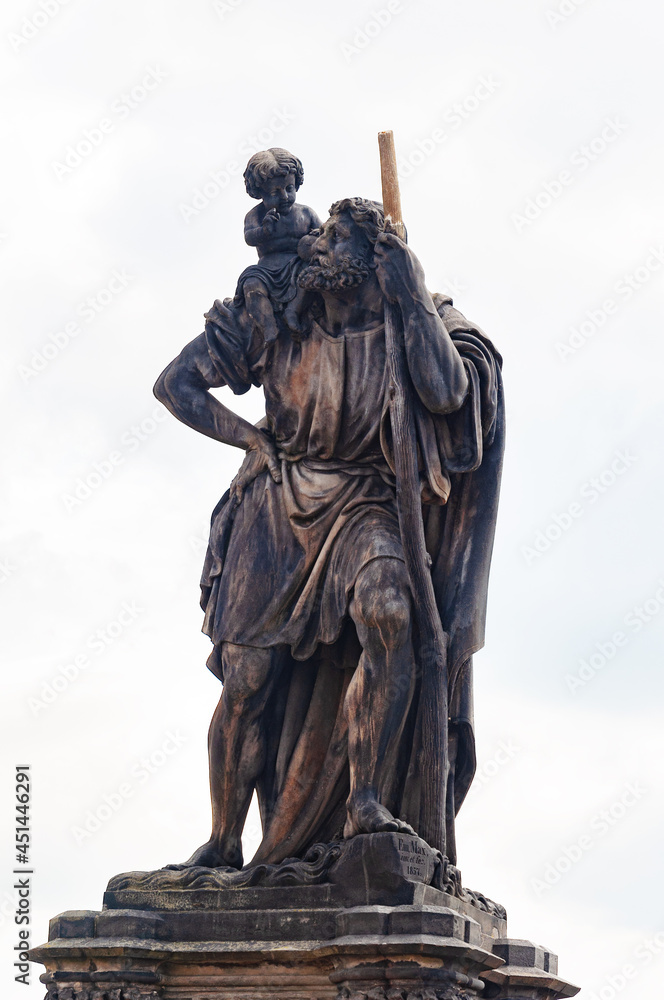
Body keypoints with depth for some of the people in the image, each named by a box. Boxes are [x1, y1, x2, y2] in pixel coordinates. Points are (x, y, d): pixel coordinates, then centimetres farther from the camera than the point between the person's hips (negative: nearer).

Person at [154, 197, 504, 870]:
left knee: (389, 613, -34)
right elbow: (175, 384, 7)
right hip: (276, 504, 1)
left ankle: (365, 801, -30)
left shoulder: (412, 322, 1)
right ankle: (223, 843, 11)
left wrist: (413, 297, -15)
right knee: (246, 682, -5)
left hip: (360, 505, -1)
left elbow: (446, 393, -20)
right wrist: (252, 440, -2)